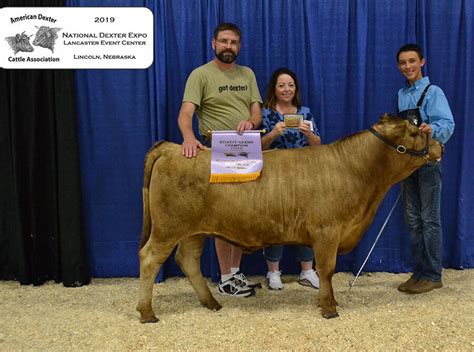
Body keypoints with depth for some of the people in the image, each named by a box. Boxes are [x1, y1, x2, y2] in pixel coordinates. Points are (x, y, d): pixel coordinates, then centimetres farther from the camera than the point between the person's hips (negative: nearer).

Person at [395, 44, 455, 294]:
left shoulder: (433, 92, -7)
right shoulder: (401, 95, 13)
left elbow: (447, 123, -19)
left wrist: (432, 129, -39)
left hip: (428, 161, -7)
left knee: (430, 219, -2)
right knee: (413, 220, 11)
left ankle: (433, 275, 8)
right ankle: (419, 272, 21)